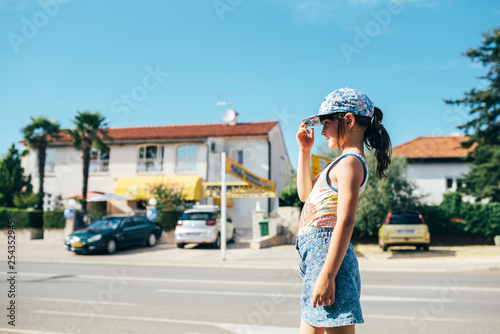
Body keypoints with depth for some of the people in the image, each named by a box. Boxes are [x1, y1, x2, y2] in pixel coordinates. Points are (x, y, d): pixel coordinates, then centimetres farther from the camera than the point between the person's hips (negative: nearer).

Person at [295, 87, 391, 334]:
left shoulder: (350, 163, -13)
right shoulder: (345, 162, 18)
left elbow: (345, 222, -21)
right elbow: (306, 194, 26)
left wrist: (327, 275, -24)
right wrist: (304, 151, 22)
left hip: (326, 251, -10)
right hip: (316, 254, 10)